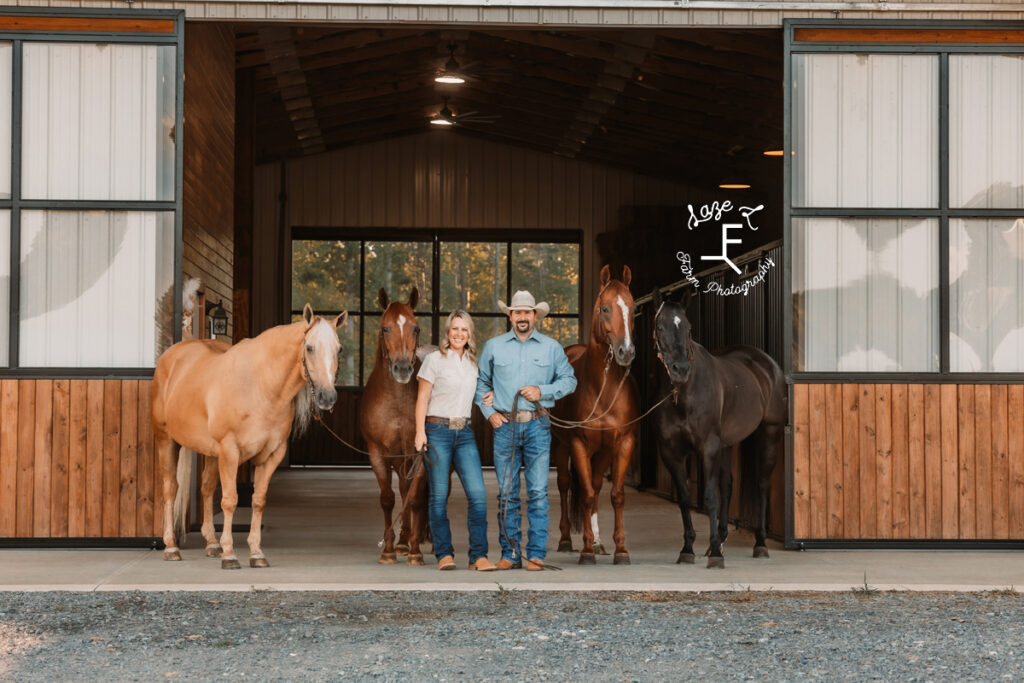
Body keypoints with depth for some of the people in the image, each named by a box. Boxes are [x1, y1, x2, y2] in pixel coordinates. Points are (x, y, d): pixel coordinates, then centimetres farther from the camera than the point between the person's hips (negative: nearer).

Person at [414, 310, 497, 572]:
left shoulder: (472, 363, 14)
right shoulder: (434, 360, -1)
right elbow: (422, 398, -3)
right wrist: (420, 433, -10)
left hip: (465, 433, 4)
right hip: (438, 431, -4)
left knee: (478, 494, -6)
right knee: (439, 496, -1)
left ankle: (478, 555, -3)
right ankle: (444, 554, 8)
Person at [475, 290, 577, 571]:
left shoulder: (551, 347, 6)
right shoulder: (493, 347, 8)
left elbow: (569, 380, 9)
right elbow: (481, 382, 17)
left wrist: (543, 391, -6)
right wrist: (488, 411, 4)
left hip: (538, 425, -1)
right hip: (505, 425, 1)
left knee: (538, 492, -3)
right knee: (506, 493, 3)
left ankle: (537, 553, 2)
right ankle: (510, 554, 8)